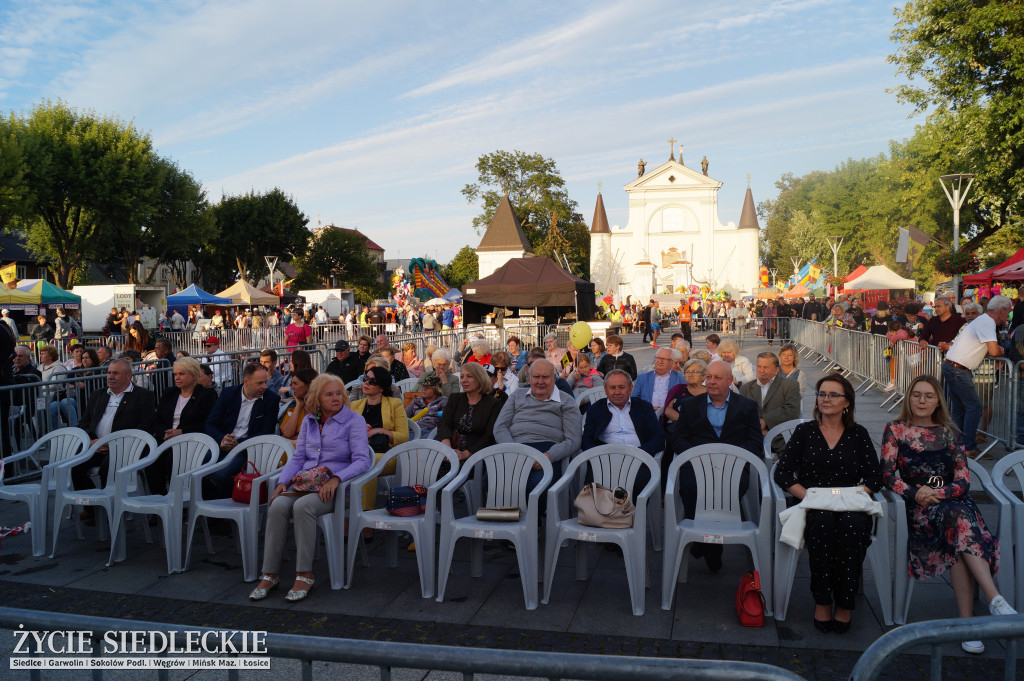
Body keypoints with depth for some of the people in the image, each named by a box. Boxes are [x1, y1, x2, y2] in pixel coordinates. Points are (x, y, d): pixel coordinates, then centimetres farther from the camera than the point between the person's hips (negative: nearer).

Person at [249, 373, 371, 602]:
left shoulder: (353, 420, 1)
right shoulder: (309, 420, 17)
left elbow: (362, 460, -9)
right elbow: (298, 457, 17)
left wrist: (336, 478, -23)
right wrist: (283, 482, -1)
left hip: (334, 487, -4)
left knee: (302, 506, -34)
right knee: (278, 506, -27)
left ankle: (305, 575, -25)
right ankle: (270, 574, -20)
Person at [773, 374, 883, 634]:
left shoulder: (858, 434, 14)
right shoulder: (805, 431, 11)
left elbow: (875, 477, 7)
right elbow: (782, 473, 3)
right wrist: (808, 496, -12)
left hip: (850, 506, 1)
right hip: (812, 505, 0)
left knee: (852, 524, -34)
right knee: (822, 520, -35)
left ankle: (845, 603, -20)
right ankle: (822, 601, -23)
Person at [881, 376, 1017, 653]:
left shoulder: (949, 433, 16)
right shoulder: (895, 430, 10)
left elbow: (963, 480, 6)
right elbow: (888, 474, 0)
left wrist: (937, 493, -13)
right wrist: (915, 493, -17)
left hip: (951, 501, 2)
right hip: (915, 506, -2)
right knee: (958, 517, -35)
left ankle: (966, 622, -36)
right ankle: (995, 600, -41)